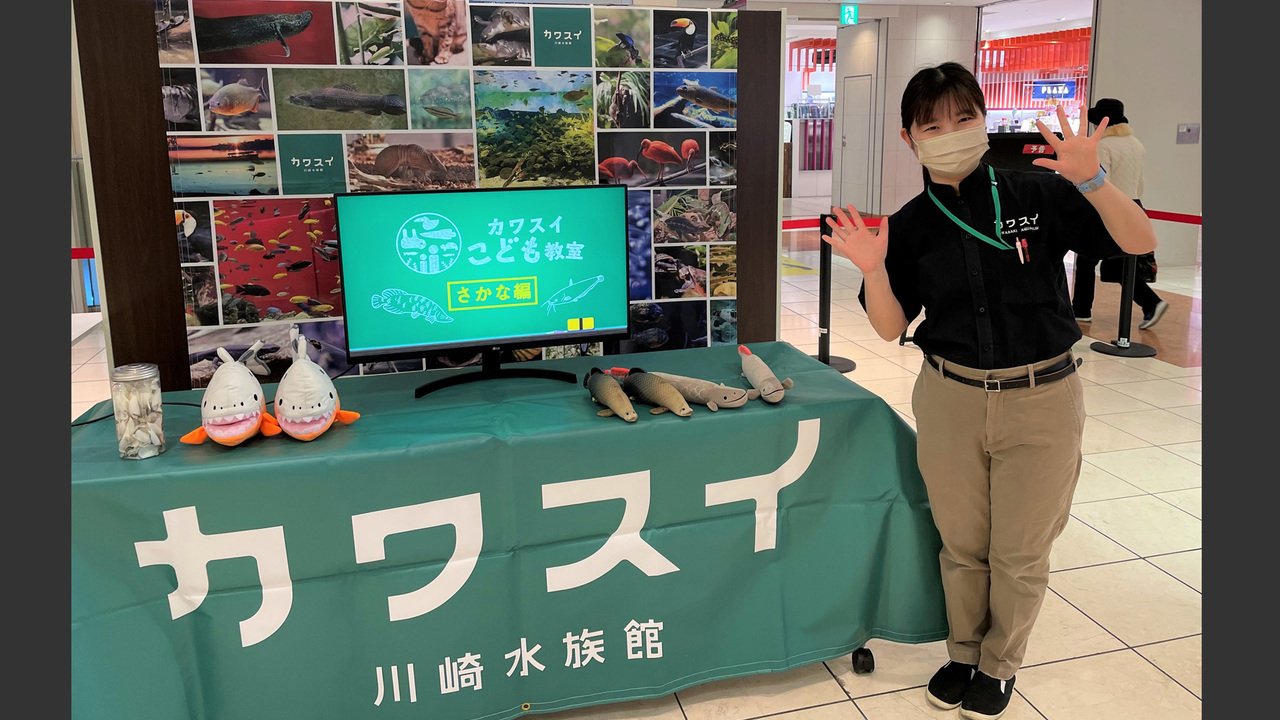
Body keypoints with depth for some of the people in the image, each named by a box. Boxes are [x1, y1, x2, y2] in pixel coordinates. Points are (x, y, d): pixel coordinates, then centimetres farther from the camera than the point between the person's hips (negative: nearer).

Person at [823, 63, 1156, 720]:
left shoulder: (1038, 196, -7)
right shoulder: (909, 227, -1)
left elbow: (1140, 242, -9)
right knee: (962, 545, 16)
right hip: (949, 401, 2)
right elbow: (891, 327, -1)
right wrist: (873, 270, -20)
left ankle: (999, 666, 35)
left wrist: (1091, 180, -26)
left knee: (1020, 553, 11)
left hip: (1041, 400, -1)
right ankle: (963, 654, 40)